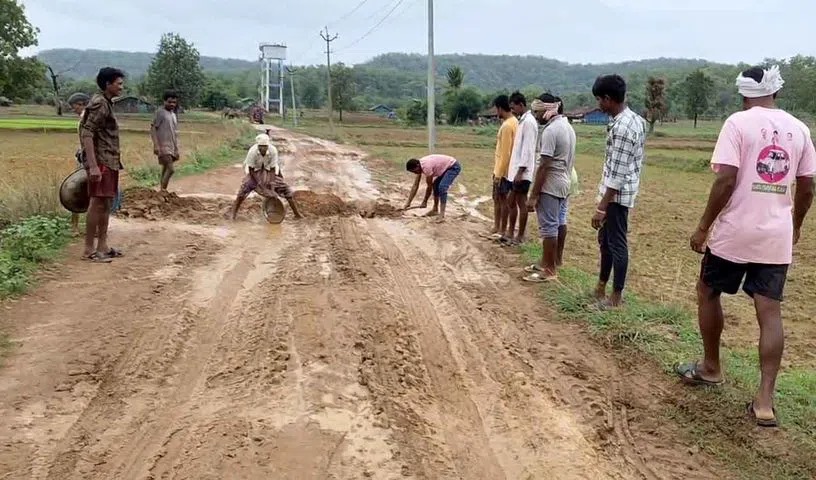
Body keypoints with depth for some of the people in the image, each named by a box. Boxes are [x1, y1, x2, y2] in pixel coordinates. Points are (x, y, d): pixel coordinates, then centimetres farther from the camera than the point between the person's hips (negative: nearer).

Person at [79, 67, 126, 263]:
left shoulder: (107, 103, 16)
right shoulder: (99, 104, -14)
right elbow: (87, 134, -21)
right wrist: (93, 165, -27)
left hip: (110, 162, 10)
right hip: (101, 162, -10)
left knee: (106, 203, 12)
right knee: (97, 204, -7)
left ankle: (102, 245, 18)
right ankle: (89, 249, -2)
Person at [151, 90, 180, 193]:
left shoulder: (174, 115, 15)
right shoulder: (160, 112, -8)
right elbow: (153, 129, -10)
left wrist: (176, 149, 17)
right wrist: (156, 145, -17)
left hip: (172, 147, 7)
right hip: (163, 147, -7)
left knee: (166, 170, 9)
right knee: (171, 169, -15)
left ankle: (163, 191, 14)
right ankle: (163, 191, -8)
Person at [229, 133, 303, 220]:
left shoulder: (273, 150, -33)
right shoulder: (252, 151, -34)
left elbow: (273, 169, -24)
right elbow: (251, 169, -23)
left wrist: (271, 183, -31)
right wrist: (259, 183, -25)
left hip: (270, 171, 1)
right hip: (255, 171, -1)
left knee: (285, 188, -7)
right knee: (245, 187, -24)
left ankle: (297, 213, 4)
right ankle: (233, 212, -14)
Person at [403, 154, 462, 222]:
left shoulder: (426, 166, -29)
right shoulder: (419, 166, -1)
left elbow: (429, 186, -19)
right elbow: (415, 186, 3)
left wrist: (424, 202, -8)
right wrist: (408, 202, 3)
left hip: (454, 167, -10)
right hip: (446, 167, 10)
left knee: (442, 187, -22)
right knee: (435, 185, 15)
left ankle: (442, 215, -23)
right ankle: (435, 210, 26)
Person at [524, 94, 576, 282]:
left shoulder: (550, 130, -19)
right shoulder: (567, 126, 12)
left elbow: (543, 166, -22)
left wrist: (533, 195, -19)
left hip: (550, 185, -10)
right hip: (563, 184, 10)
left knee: (548, 227, -3)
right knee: (553, 225, 16)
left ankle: (549, 270, 3)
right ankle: (546, 263, 25)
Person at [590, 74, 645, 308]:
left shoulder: (621, 128, -23)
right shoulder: (633, 118, 8)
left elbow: (617, 175, -25)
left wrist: (601, 208, -23)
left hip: (617, 194, -10)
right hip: (617, 192, 10)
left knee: (617, 244, 0)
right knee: (605, 239, 19)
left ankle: (617, 297, 12)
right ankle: (601, 287, 32)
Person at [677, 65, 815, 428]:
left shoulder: (738, 122, -8)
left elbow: (726, 181, -16)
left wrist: (704, 227, -9)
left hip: (734, 232, -4)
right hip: (776, 236, 5)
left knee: (707, 292, 17)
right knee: (770, 311, 4)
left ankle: (710, 368, 30)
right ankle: (764, 400, 1)